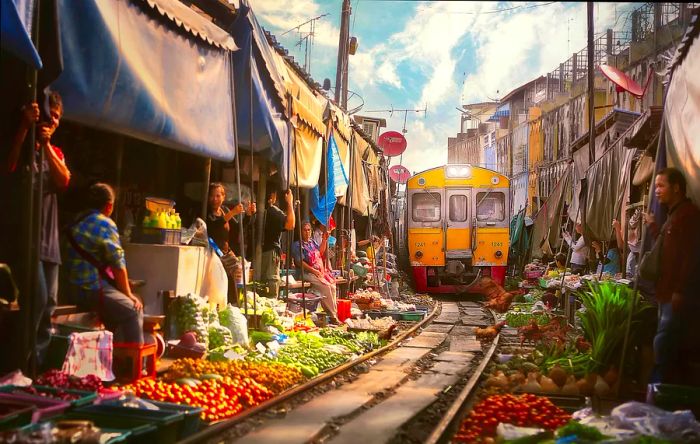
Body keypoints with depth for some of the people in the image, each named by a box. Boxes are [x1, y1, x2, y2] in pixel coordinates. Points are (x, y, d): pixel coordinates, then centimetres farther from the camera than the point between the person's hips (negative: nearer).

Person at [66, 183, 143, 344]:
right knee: (133, 311, 0)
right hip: (95, 290, -9)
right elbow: (118, 264, -10)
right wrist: (128, 294, 2)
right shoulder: (105, 224, -10)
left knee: (117, 309, 25)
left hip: (74, 289, 9)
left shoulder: (76, 222, 14)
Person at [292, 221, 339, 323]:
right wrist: (314, 271, -16)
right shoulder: (297, 244, -4)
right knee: (326, 287, -26)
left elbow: (321, 252, 33)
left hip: (321, 272, 7)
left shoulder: (312, 242, 19)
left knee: (332, 287, -15)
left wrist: (324, 240, 20)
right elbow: (299, 262, -12)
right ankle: (332, 316, -20)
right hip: (308, 273, -7)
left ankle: (334, 314, -14)